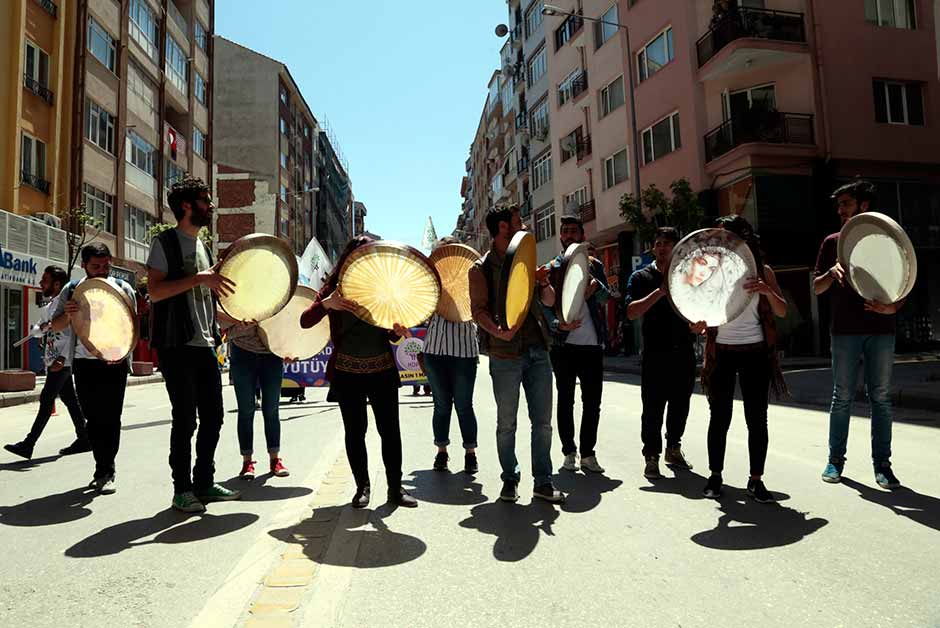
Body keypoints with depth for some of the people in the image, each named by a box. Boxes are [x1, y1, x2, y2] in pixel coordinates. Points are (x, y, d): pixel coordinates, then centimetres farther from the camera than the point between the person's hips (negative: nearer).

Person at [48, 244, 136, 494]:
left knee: (110, 417, -3)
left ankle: (106, 472, 6)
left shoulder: (123, 288, 0)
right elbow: (55, 326, 6)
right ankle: (103, 469, 21)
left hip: (114, 362, -2)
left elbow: (132, 325, 2)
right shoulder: (72, 290, 5)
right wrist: (68, 315, -17)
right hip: (84, 362, 2)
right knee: (93, 418, 8)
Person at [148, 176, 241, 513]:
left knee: (212, 416, 9)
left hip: (205, 345, 7)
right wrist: (199, 278, -24)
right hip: (177, 345, -7)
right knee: (185, 418, -3)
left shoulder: (202, 246, 19)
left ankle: (204, 483, 21)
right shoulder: (165, 242, -4)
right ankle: (182, 489, 10)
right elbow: (155, 291, -16)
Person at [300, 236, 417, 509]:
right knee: (355, 430, 5)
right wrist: (325, 304, -26)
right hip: (347, 371, -1)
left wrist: (397, 331, -14)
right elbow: (305, 322, -9)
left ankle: (395, 487, 14)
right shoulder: (335, 288, 0)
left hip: (383, 369, 1)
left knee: (390, 429, 1)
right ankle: (362, 486, 22)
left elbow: (389, 333, 9)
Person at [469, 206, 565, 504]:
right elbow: (479, 310, -7)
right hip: (505, 355, -4)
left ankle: (543, 481, 17)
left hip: (538, 350, 5)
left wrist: (543, 283, -3)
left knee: (543, 422, 6)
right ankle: (510, 480, 21)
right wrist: (497, 331, -27)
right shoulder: (482, 268, 1)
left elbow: (549, 301, 19)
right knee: (506, 423, 5)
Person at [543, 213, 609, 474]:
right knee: (565, 400, 6)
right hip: (563, 344, -1)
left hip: (592, 344, 2)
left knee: (592, 401, 4)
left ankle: (588, 453, 16)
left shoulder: (594, 266, 11)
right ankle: (569, 453, 17)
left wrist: (596, 287, -24)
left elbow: (606, 298, -1)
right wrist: (558, 324, -21)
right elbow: (545, 305, -2)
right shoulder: (551, 269, 6)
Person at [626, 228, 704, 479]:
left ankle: (673, 448, 32)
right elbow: (631, 312, -11)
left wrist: (701, 324, -2)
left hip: (684, 352, 4)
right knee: (653, 408, -2)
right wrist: (660, 291, -17)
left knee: (680, 405, 13)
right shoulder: (642, 277, 3)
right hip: (655, 353, -4)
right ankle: (651, 457, 9)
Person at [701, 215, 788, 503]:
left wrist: (767, 291, -21)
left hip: (755, 352, 0)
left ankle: (756, 480, 14)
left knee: (757, 418, 2)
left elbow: (782, 311, -1)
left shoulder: (762, 271, 3)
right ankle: (715, 475, 17)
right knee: (720, 417, 4)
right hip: (722, 352, 0)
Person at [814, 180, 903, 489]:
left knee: (881, 397, 3)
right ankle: (836, 459, 12)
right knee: (842, 397, 3)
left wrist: (892, 307, -13)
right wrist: (832, 272, -14)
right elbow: (817, 288, 7)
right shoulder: (833, 242, 9)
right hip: (845, 330, 0)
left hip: (881, 328, 0)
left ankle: (882, 463, 10)